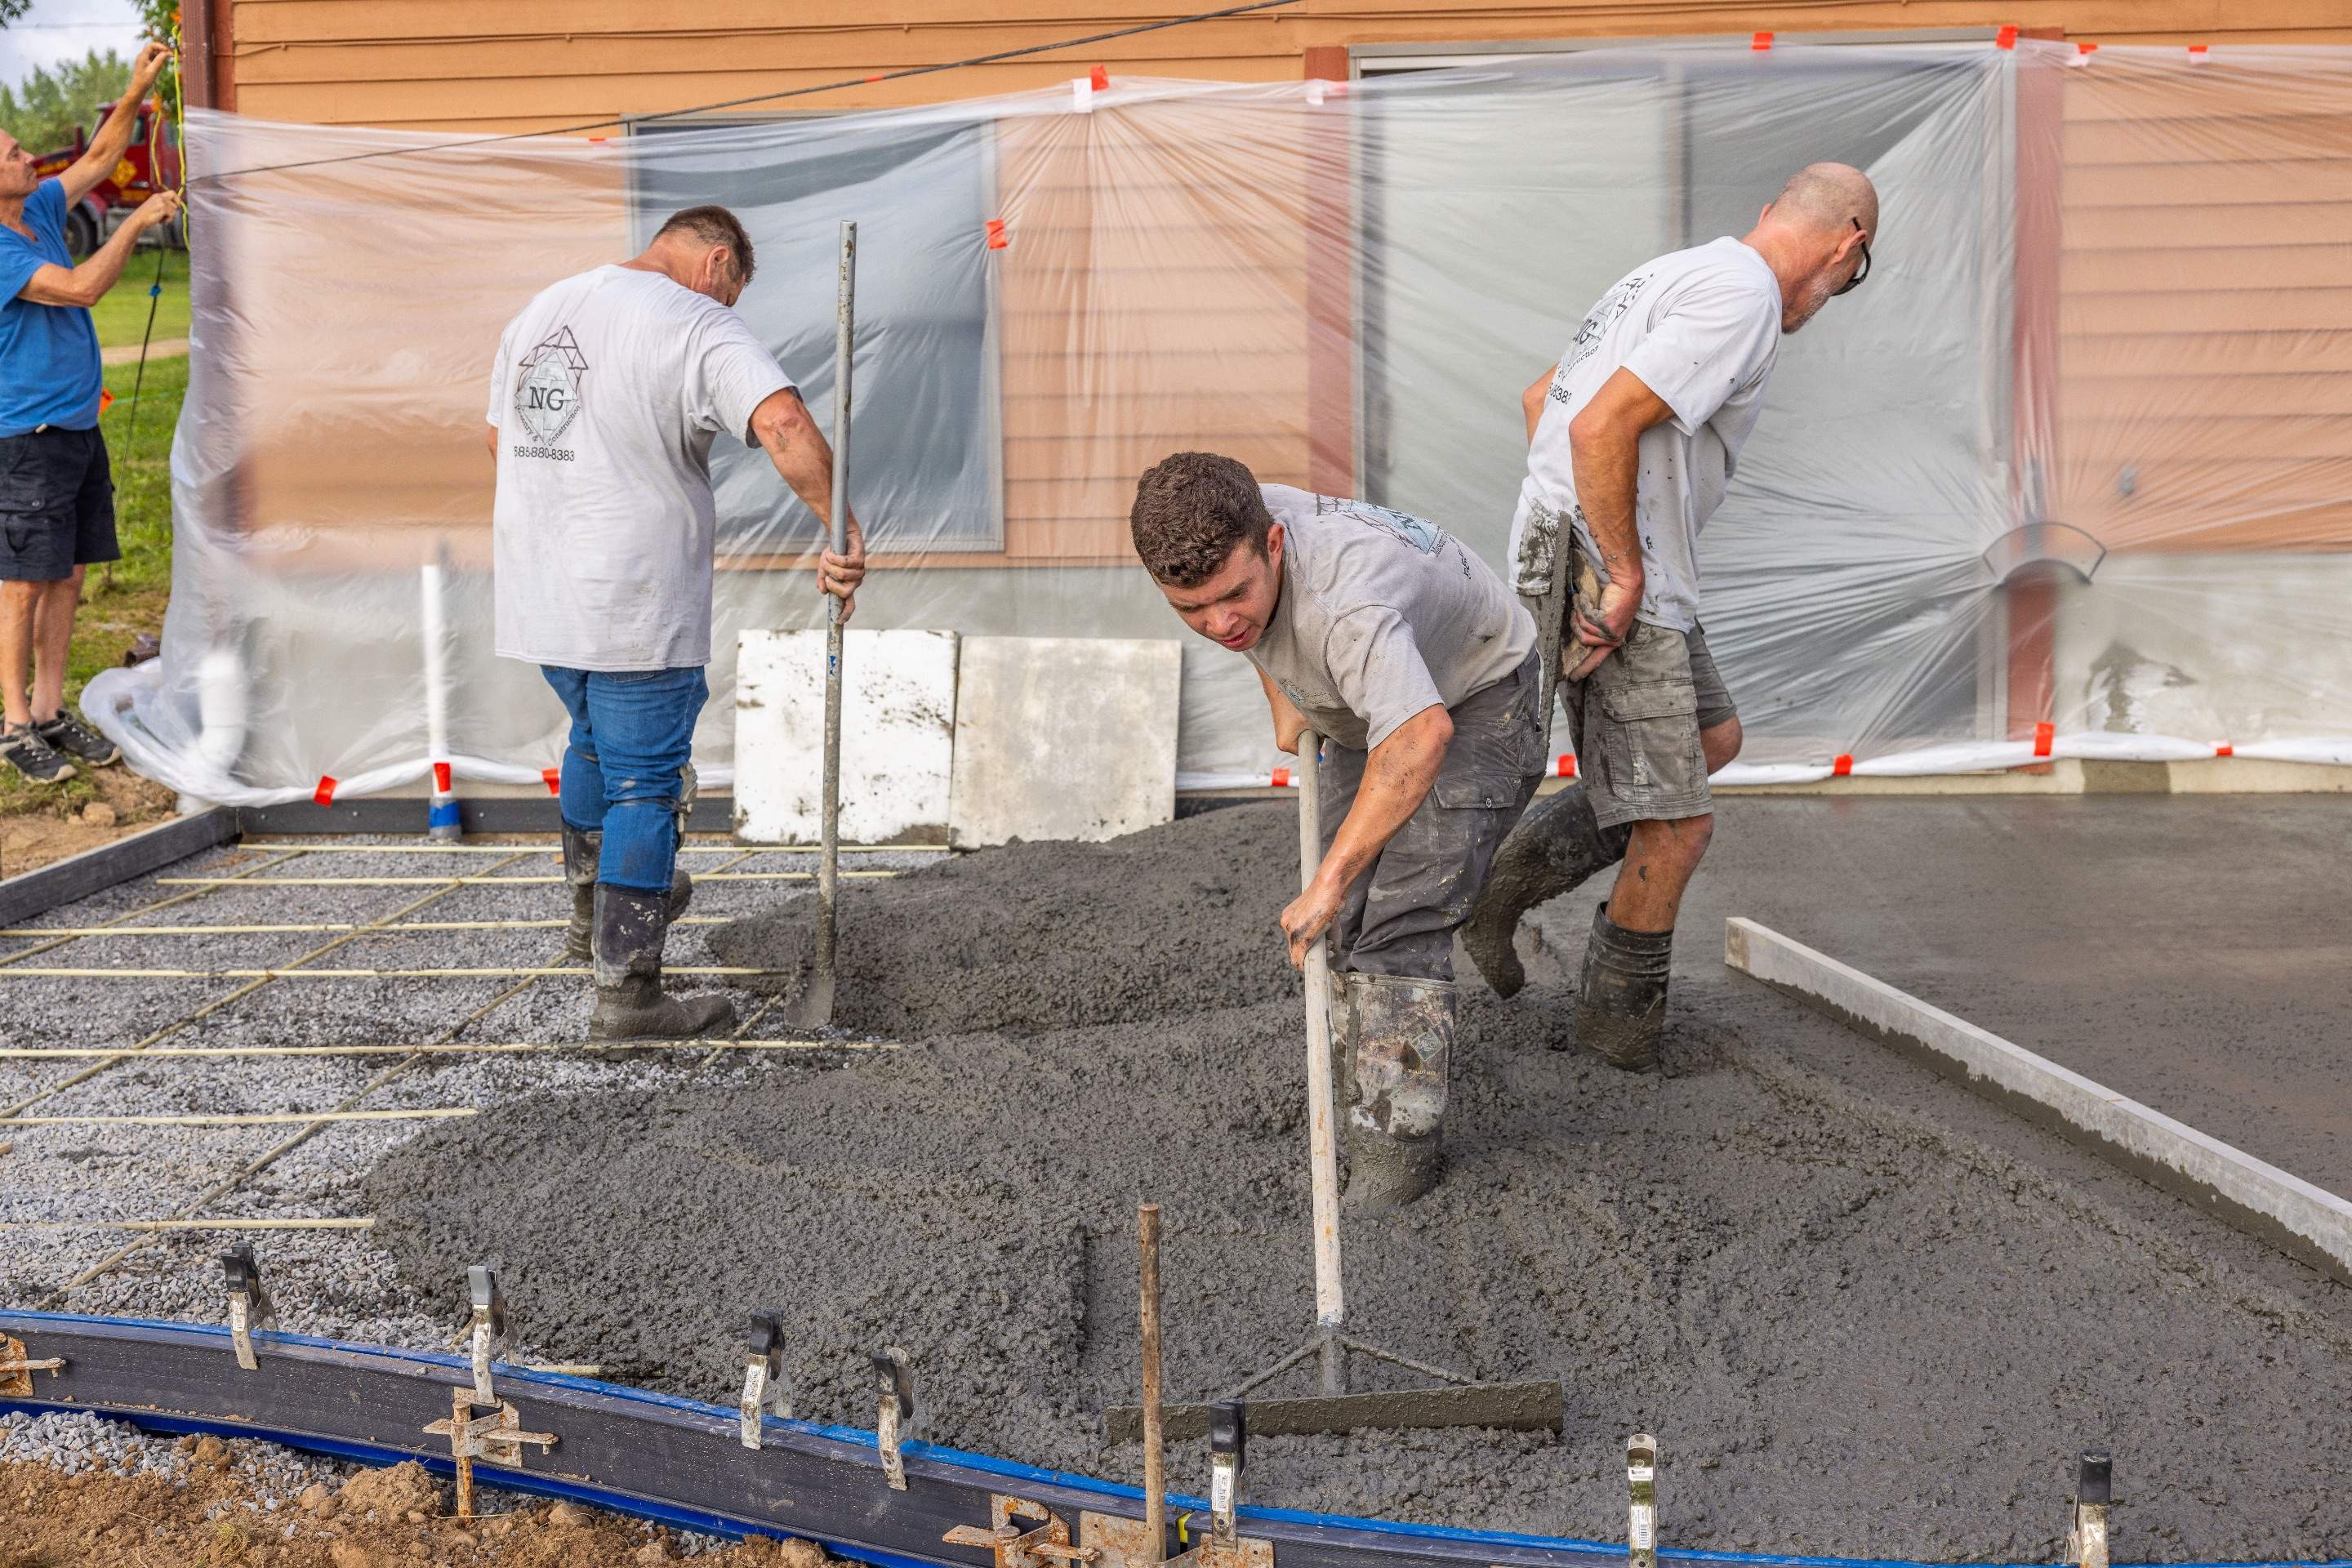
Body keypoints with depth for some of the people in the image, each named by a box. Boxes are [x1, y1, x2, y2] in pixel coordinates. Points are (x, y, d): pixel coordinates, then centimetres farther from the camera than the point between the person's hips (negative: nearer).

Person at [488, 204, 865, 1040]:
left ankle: (593, 911, 44)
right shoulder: (698, 328, -13)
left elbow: (500, 435, 24)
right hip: (637, 607, -8)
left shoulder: (539, 310, 12)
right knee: (644, 781, 0)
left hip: (539, 591, 8)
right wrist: (844, 533, -22)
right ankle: (626, 989, 0)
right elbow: (785, 425, -28)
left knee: (596, 739, 28)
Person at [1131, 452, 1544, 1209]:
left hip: (1475, 702, -8)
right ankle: (1365, 1116, 17)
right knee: (1348, 926, 7)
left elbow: (1421, 734, -61)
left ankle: (1402, 1137, -14)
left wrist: (1329, 880, -58)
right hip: (1372, 705, 8)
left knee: (1403, 919, -19)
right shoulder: (1221, 535, -21)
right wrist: (1286, 705, 4)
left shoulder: (1344, 601, -45)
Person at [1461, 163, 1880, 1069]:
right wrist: (1622, 576, -20)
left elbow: (1541, 398, 24)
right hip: (1609, 580, -10)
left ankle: (1513, 877, 18)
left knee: (1713, 738, 22)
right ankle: (1621, 1018, 17)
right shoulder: (1743, 298, -17)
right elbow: (1601, 427, -27)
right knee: (1675, 826, 0)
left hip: (1585, 558, 10)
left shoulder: (1676, 276, 15)